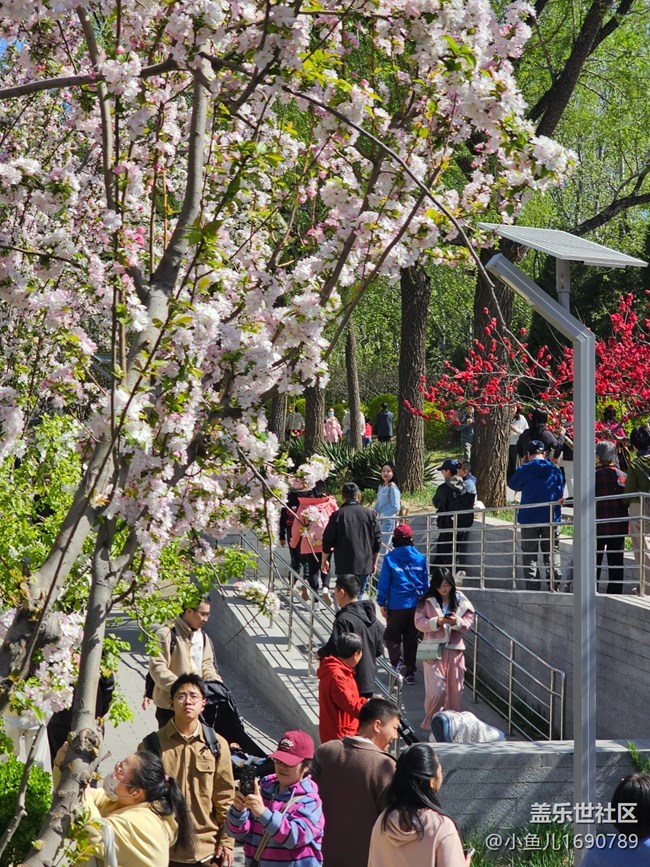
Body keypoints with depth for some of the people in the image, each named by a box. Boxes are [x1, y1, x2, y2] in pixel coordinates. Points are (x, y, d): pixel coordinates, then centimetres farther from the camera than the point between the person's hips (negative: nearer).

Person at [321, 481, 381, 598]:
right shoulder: (369, 514, 3)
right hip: (365, 565, 3)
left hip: (344, 566, -3)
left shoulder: (338, 515, -6)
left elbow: (327, 542, -2)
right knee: (359, 595, 15)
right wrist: (374, 563, 17)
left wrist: (324, 561, 12)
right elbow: (377, 541, 7)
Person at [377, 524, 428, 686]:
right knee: (411, 639, 12)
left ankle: (397, 662, -16)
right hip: (416, 605, 3)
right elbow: (426, 583, 8)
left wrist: (382, 603, 1)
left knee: (392, 636, 9)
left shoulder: (390, 558, -9)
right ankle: (410, 671, 15)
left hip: (397, 606, -3)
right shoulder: (420, 558, 1)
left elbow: (384, 582, -6)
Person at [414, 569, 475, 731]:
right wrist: (437, 622, -19)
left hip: (455, 649, 2)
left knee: (455, 689, 6)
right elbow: (419, 622, -4)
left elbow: (469, 621, 3)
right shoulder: (427, 602, -2)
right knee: (436, 690, -8)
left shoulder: (461, 601, 3)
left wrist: (457, 622, -17)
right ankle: (430, 723, 9)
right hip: (434, 649, -2)